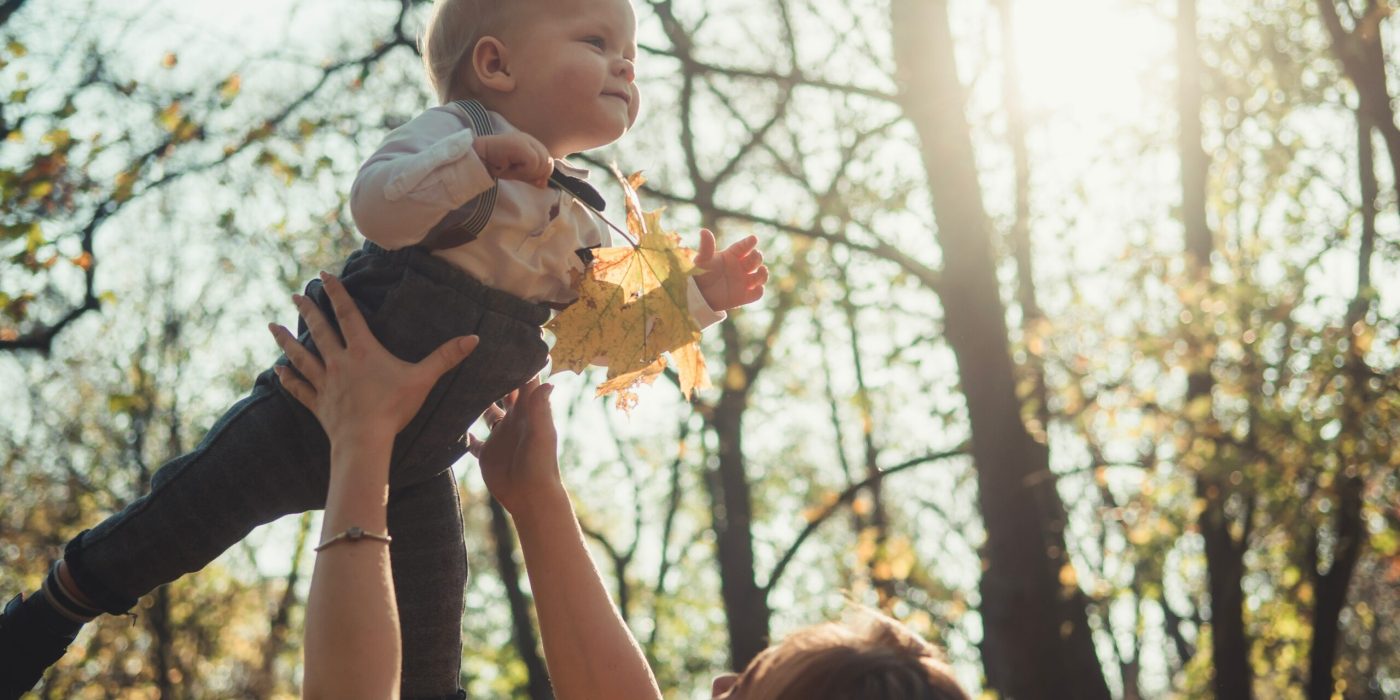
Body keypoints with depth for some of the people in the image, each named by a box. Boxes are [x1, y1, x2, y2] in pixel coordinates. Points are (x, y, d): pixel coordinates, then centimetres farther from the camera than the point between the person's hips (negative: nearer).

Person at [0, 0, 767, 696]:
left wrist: (698, 296, 3)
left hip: (417, 461, 6)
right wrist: (479, 158, -41)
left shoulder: (580, 226, 8)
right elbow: (374, 202, -30)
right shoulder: (452, 134, -13)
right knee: (193, 513, -3)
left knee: (429, 625, 6)